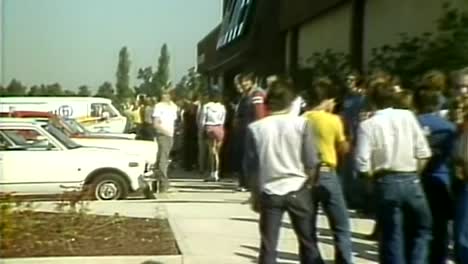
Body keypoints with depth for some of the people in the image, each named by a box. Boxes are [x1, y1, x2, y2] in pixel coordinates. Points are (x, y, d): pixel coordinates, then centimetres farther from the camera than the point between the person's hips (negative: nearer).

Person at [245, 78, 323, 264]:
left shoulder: (255, 128, -3)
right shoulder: (301, 123, -5)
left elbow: (251, 167, 3)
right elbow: (311, 162, -3)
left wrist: (255, 194, 14)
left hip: (269, 192, 0)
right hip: (297, 190, 0)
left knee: (268, 247, 6)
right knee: (308, 242, 14)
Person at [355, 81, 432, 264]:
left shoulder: (368, 124, -5)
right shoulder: (407, 116, 1)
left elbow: (363, 165, -11)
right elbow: (423, 153, -2)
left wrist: (375, 175, 8)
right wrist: (414, 173, 13)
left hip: (386, 183, -1)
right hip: (411, 181, 1)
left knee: (392, 237, 8)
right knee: (421, 230, 20)